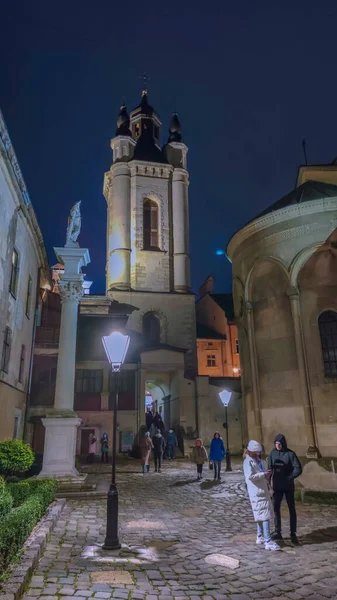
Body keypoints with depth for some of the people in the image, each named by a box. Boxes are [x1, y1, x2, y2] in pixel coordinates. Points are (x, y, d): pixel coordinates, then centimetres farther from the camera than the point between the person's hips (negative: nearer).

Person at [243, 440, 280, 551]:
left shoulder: (259, 460, 16)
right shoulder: (248, 462, -13)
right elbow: (250, 476, -24)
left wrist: (267, 474, 5)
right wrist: (263, 474, -19)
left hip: (264, 491, 9)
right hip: (257, 493, -9)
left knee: (261, 515, 17)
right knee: (265, 515, -12)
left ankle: (260, 537, 29)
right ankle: (268, 542, -11)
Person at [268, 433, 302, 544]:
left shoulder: (290, 454, -13)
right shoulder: (272, 453, -3)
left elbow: (298, 469, -14)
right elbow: (270, 469, 2)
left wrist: (289, 478, -24)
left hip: (288, 486, -3)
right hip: (277, 486, 3)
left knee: (292, 509, 5)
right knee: (276, 508, 8)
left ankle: (293, 533, 14)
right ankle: (277, 532, 20)